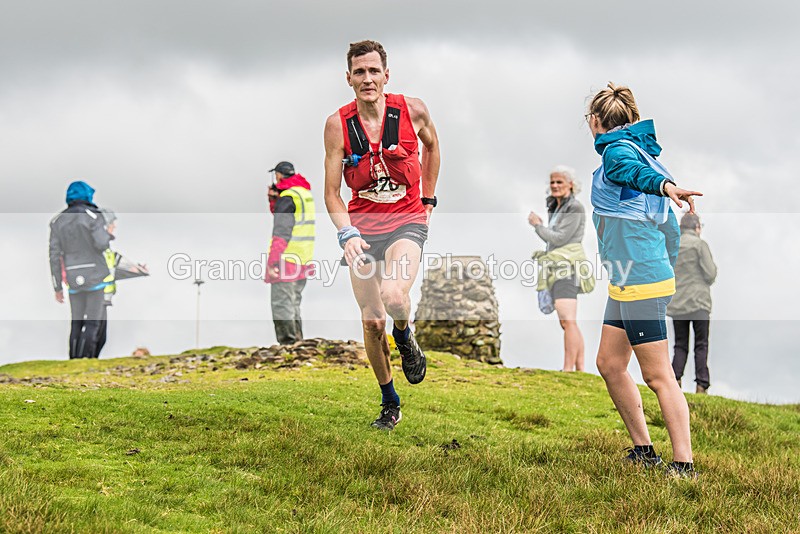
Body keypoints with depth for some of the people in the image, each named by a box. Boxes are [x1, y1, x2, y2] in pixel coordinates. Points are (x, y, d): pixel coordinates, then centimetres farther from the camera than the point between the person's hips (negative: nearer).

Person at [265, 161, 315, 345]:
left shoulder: (287, 197, -13)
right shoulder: (306, 193, 15)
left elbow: (281, 232, -19)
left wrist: (272, 261, -20)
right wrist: (273, 198, 10)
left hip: (286, 261, -9)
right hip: (303, 261, 9)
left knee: (281, 304, -7)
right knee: (293, 303, 18)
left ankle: (287, 342, -8)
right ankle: (296, 340, 23)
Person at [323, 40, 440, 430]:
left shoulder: (412, 110, -7)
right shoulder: (338, 124, -8)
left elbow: (432, 145, 16)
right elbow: (331, 193, -5)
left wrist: (428, 199, 16)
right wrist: (347, 234, -20)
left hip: (407, 220, -1)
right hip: (362, 226, 1)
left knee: (394, 296, -29)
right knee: (371, 321, 1)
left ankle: (406, 342, 8)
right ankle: (390, 405, 22)